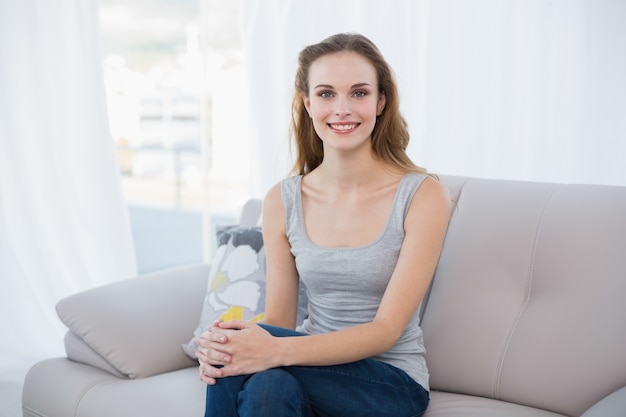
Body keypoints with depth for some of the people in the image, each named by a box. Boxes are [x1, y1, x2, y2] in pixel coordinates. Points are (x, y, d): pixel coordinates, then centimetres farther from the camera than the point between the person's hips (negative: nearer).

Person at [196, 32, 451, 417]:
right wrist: (220, 349, -21)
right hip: (317, 371, 3)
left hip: (393, 384, -3)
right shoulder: (282, 201, 1)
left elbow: (386, 331, -16)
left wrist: (278, 351, -31)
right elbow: (279, 322, 2)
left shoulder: (423, 195, -11)